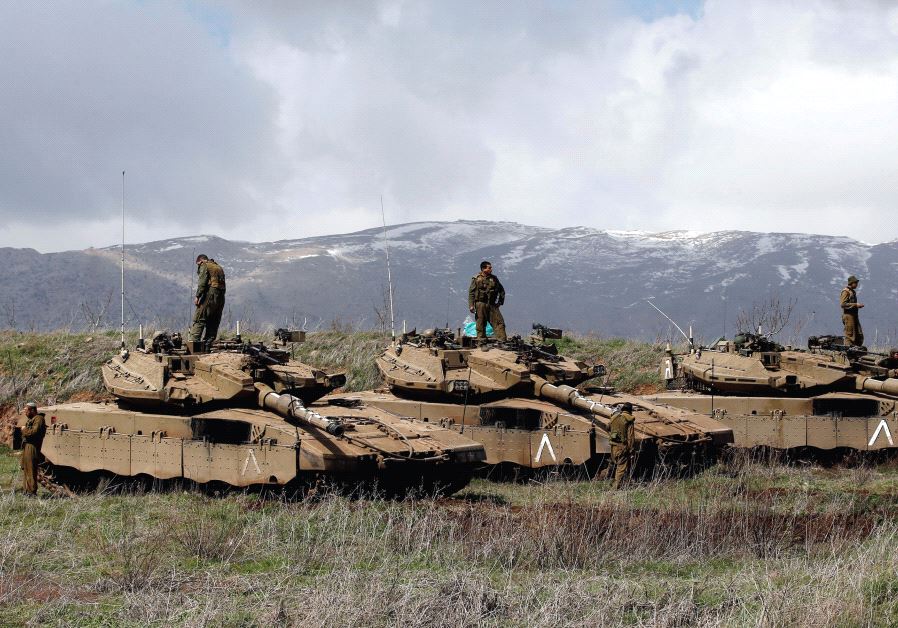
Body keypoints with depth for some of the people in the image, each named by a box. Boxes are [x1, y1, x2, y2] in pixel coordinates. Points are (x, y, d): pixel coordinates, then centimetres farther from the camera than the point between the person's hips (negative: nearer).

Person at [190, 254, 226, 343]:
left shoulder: (204, 266, 3)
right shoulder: (219, 268, 26)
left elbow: (202, 283, -10)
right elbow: (223, 285, 18)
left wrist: (197, 296, -12)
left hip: (210, 295, -7)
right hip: (221, 298, 7)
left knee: (199, 320, -9)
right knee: (213, 323, 8)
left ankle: (193, 341, -18)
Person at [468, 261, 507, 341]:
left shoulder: (494, 278, 12)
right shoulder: (476, 279, 1)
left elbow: (501, 290, 22)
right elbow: (471, 292, -2)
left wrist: (500, 302, 13)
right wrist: (471, 305, -11)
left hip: (492, 305, 4)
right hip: (480, 305, -3)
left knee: (499, 322, -6)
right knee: (481, 325, -1)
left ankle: (502, 340, -7)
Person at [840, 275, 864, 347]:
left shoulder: (853, 291, 19)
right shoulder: (846, 291, -10)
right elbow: (843, 304, -19)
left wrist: (858, 305, 12)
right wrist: (855, 305, -19)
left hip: (854, 315, 10)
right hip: (848, 315, -10)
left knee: (859, 335, 7)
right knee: (849, 335, -8)